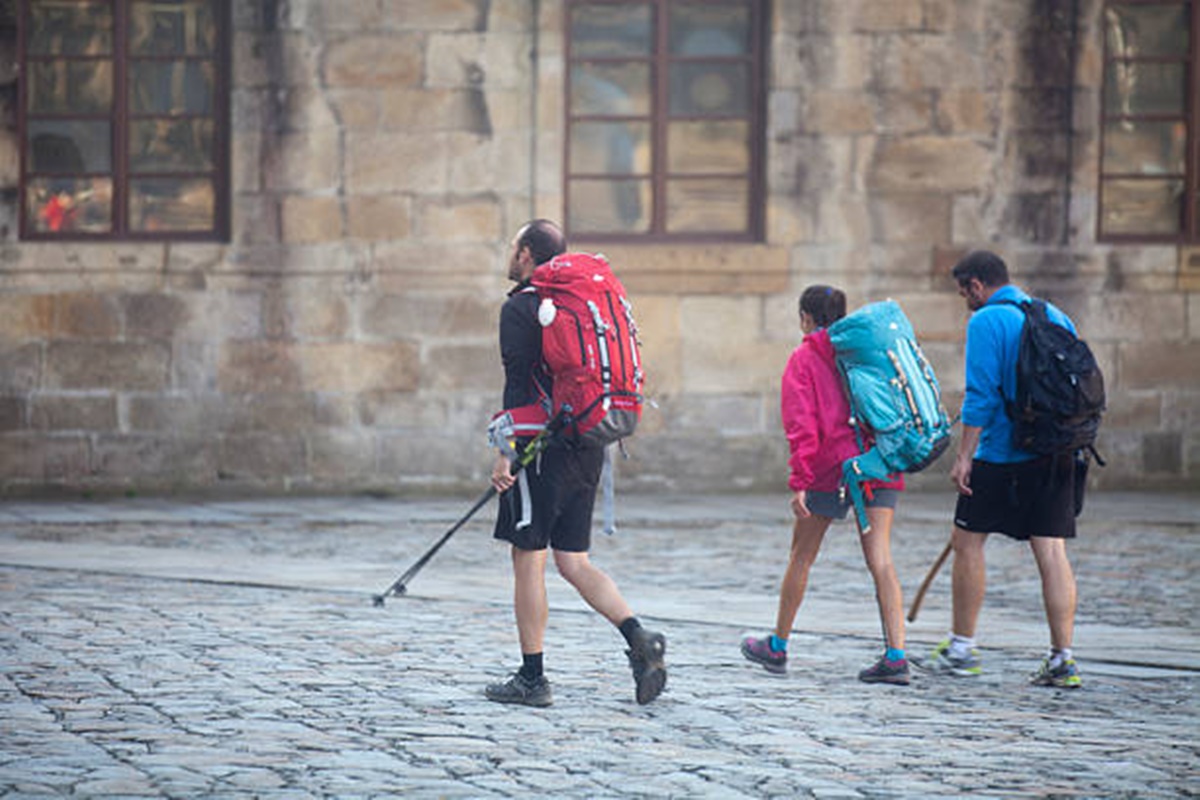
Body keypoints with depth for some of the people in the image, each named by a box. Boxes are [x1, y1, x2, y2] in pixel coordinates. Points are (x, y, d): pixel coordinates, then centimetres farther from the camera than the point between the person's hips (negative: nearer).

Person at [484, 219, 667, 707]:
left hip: (544, 448, -8)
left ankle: (531, 679, 2)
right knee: (573, 561, 11)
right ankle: (639, 640, -7)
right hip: (586, 448, 8)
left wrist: (506, 451, -16)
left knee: (528, 561, 0)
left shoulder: (519, 308, -9)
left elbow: (519, 383, -16)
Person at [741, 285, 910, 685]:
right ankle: (896, 655, -13)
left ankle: (778, 647, 24)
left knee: (801, 557, 11)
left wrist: (800, 481, -12)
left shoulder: (804, 358, 0)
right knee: (880, 558, -2)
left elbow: (802, 423, -8)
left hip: (830, 468, -4)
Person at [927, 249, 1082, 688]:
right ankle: (1062, 658, -3)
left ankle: (962, 648, 13)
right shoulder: (1055, 317, 13)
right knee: (1052, 550, 2)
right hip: (1056, 455, 6)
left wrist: (964, 456, -14)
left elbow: (981, 394, -15)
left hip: (1002, 453, -6)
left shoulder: (986, 322, -8)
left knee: (968, 541, 8)